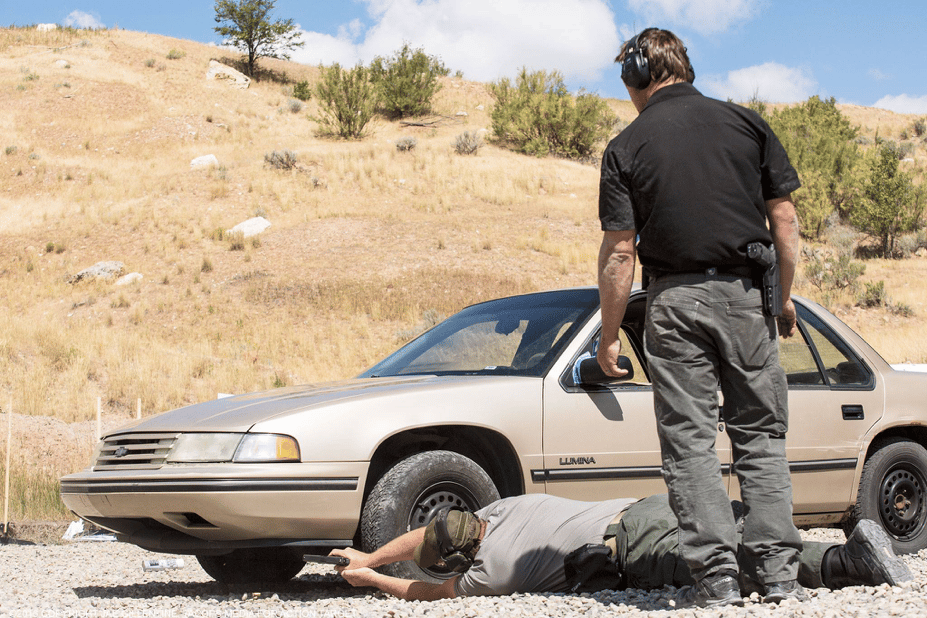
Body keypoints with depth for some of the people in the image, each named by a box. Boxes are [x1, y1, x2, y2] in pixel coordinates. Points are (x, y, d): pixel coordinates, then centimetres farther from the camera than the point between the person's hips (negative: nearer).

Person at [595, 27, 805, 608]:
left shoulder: (627, 147, -1)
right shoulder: (747, 123, 5)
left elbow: (619, 252, -5)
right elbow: (785, 220, 3)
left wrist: (610, 334, 3)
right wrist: (784, 297, 14)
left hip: (676, 300, -2)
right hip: (746, 295, 2)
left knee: (690, 440, 4)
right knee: (761, 434, 10)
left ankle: (716, 572, -2)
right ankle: (779, 568, 6)